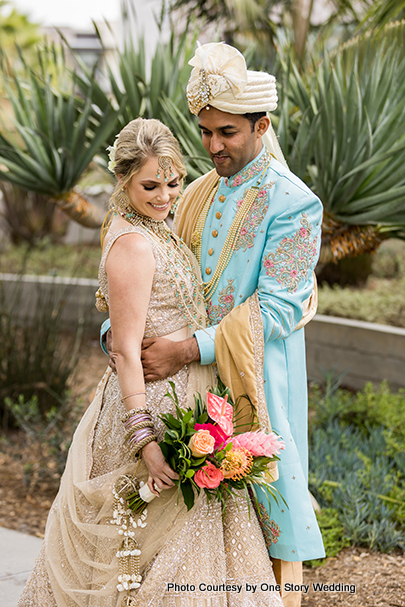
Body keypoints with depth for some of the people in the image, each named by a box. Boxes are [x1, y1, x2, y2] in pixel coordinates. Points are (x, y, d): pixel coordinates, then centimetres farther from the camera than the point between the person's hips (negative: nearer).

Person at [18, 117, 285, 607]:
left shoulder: (151, 229, 10)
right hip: (159, 406, -10)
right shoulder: (133, 244, -19)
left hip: (177, 396, 10)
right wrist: (145, 437, -26)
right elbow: (126, 349, -22)